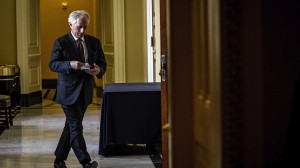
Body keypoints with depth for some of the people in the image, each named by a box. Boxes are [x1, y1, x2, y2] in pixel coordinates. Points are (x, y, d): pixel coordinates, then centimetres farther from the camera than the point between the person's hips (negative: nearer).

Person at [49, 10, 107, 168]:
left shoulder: (94, 42, 8)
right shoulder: (61, 42, -5)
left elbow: (102, 63, 9)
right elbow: (52, 64, -10)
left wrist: (99, 70, -15)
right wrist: (70, 64, -27)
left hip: (85, 91, 6)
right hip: (68, 91, -5)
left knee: (71, 125, 12)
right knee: (76, 127, -10)